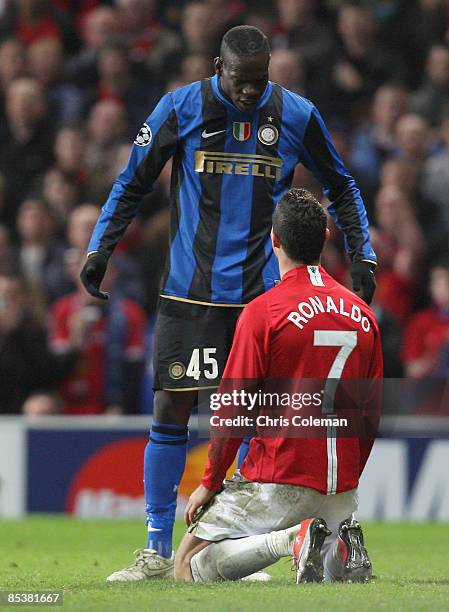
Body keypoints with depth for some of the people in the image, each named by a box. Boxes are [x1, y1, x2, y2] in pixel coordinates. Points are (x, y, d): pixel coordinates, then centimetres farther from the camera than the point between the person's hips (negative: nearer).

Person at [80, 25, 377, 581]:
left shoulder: (296, 115, 1)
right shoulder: (180, 109, -2)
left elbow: (340, 187, 15)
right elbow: (132, 184, 7)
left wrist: (362, 255, 8)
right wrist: (99, 248, -2)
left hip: (262, 292, 1)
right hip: (189, 290, -1)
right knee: (170, 410, -4)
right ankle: (157, 551, 4)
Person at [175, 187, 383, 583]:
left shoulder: (263, 312, -9)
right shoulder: (362, 313, 7)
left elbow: (234, 409, -9)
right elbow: (373, 412, 12)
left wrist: (210, 483, 2)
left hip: (279, 484, -5)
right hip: (342, 492, 5)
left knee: (189, 564, 1)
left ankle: (292, 538, -20)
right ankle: (339, 547, -5)